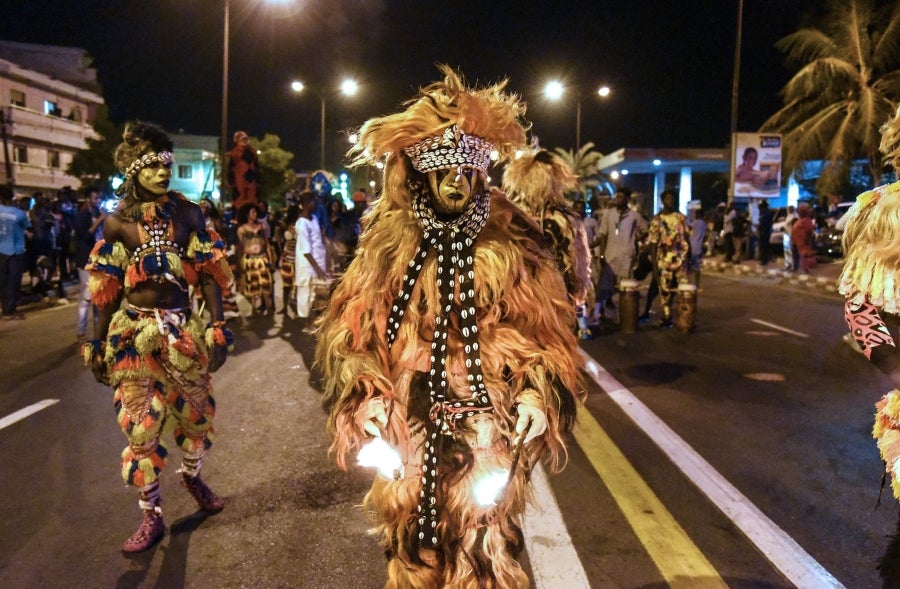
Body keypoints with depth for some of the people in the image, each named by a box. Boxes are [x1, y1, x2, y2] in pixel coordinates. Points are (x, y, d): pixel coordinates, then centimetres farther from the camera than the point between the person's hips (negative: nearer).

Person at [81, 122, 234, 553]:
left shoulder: (188, 213, -2)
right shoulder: (117, 221, -3)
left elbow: (208, 275, -1)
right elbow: (106, 290, 1)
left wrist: (217, 328, -7)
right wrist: (100, 346, 3)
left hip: (184, 327, 1)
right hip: (134, 332, -1)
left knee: (196, 410, 15)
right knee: (140, 422, 2)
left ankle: (192, 475, 45)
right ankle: (151, 515, 19)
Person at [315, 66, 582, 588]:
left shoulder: (511, 242, -2)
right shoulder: (389, 241, 1)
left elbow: (546, 327, 2)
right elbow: (352, 324, 5)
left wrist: (538, 395, -10)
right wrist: (364, 393, -6)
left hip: (488, 422, -1)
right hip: (406, 418, 2)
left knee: (484, 544, 4)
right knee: (411, 539, 16)